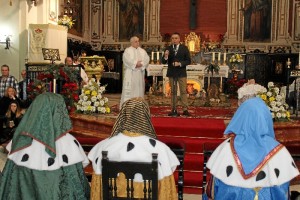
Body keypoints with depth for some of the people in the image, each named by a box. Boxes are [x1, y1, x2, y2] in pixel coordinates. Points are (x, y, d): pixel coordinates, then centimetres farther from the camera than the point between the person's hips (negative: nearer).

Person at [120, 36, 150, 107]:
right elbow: (127, 59, -11)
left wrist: (141, 64, -14)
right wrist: (135, 63, -17)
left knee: (139, 88, 3)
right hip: (130, 74, -4)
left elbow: (147, 59, 3)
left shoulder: (142, 51, 16)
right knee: (129, 88, -7)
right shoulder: (127, 50, 5)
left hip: (140, 74, 4)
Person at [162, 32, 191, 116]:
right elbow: (163, 62, 1)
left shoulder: (184, 48, 1)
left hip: (181, 73, -2)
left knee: (183, 91, -2)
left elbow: (188, 61, -2)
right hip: (171, 73, 2)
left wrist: (180, 63, -16)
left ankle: (185, 109, 0)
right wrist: (165, 56, -20)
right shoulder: (168, 49, 4)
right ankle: (174, 109, 9)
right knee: (173, 92, 6)